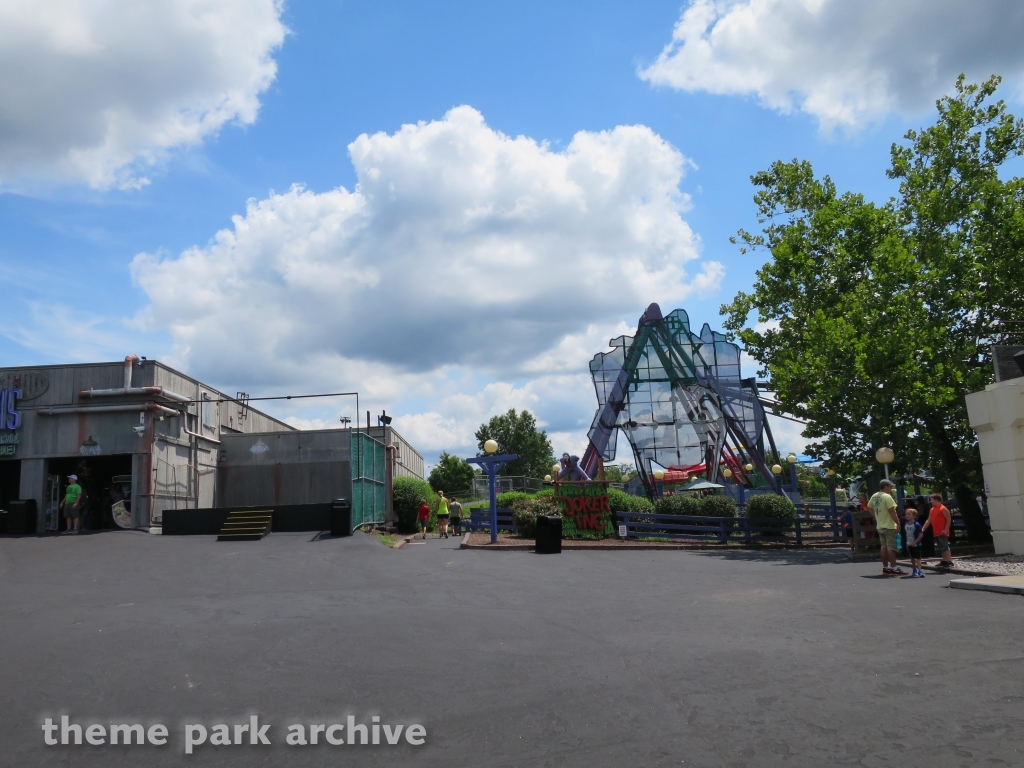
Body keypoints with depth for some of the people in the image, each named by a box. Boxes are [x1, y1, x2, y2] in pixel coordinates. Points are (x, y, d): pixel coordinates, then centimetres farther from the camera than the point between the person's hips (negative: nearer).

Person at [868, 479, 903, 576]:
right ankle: (894, 568, -3)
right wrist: (898, 523, -14)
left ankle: (885, 568, 14)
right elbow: (892, 511, -20)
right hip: (889, 526, -7)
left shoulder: (874, 497, 8)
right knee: (891, 548, -5)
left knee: (884, 547, 11)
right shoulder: (887, 497, -16)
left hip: (880, 526, 7)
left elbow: (869, 507, 19)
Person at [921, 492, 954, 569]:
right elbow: (928, 521, 17)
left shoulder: (943, 509, -11)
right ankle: (944, 561, 19)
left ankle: (949, 562, -7)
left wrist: (946, 529, -20)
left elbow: (949, 519, -14)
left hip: (942, 533, -9)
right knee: (941, 548, 13)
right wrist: (923, 529, 12)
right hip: (936, 533, 9)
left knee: (945, 547, -8)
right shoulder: (932, 510, 14)